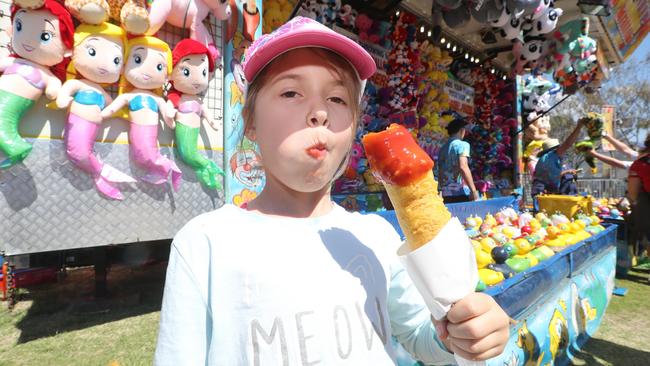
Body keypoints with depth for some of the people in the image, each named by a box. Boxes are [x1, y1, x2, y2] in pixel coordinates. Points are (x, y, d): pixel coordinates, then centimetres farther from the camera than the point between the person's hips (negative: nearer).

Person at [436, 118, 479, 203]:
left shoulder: (443, 148, 15)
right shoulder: (462, 144, -3)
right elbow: (463, 167, -18)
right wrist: (473, 190, -18)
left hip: (446, 194, 6)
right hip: (460, 192, -6)